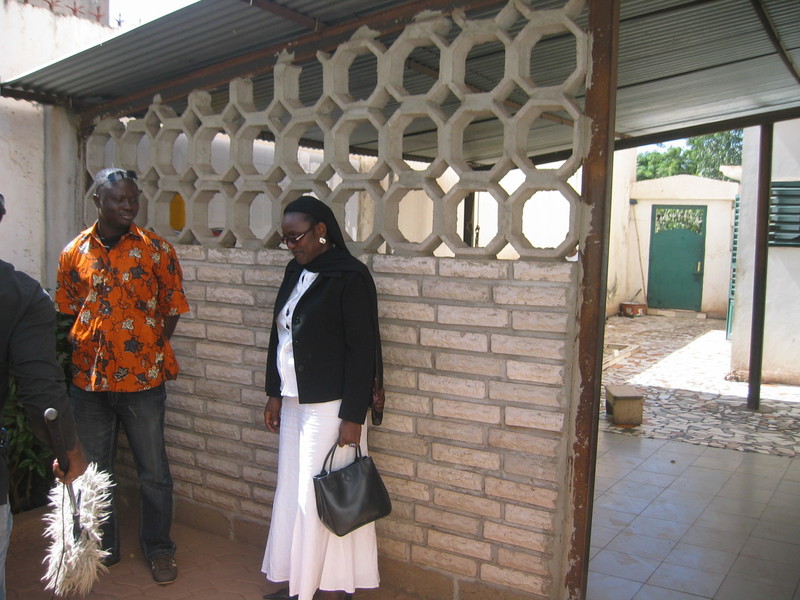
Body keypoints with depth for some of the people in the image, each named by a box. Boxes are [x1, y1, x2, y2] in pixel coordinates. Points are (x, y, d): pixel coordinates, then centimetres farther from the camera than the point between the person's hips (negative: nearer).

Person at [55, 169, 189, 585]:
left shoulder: (155, 249, -3)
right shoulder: (74, 252, 4)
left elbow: (172, 307, 2)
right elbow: (65, 310, 12)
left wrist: (152, 351, -4)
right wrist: (81, 355, 3)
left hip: (143, 380, -2)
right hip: (89, 379, 3)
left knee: (153, 472, 7)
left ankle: (158, 549, 26)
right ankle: (102, 547, 35)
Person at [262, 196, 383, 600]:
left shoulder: (350, 276, -14)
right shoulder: (295, 271, 9)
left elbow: (362, 350, -16)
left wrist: (354, 416, -17)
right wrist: (275, 394, 15)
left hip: (329, 407, -8)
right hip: (294, 402, 8)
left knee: (319, 498, 0)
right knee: (293, 493, 14)